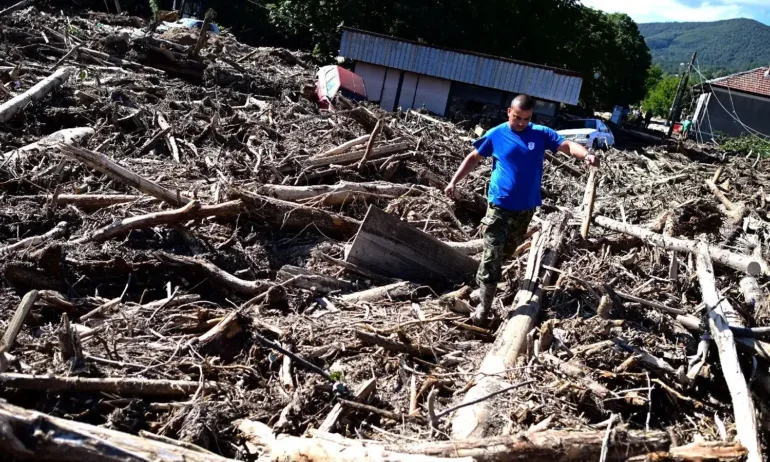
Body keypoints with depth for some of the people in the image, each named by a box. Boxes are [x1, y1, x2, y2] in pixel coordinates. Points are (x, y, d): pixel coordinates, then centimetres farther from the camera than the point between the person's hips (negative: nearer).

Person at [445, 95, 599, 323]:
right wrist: (454, 181, -2)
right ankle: (484, 307, -4)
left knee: (507, 250, 20)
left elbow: (567, 145, -11)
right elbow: (473, 158, 6)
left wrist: (586, 154, -32)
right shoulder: (496, 135, -3)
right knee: (491, 256, -8)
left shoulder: (541, 134, -1)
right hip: (499, 206, -3)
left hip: (526, 207, 3)